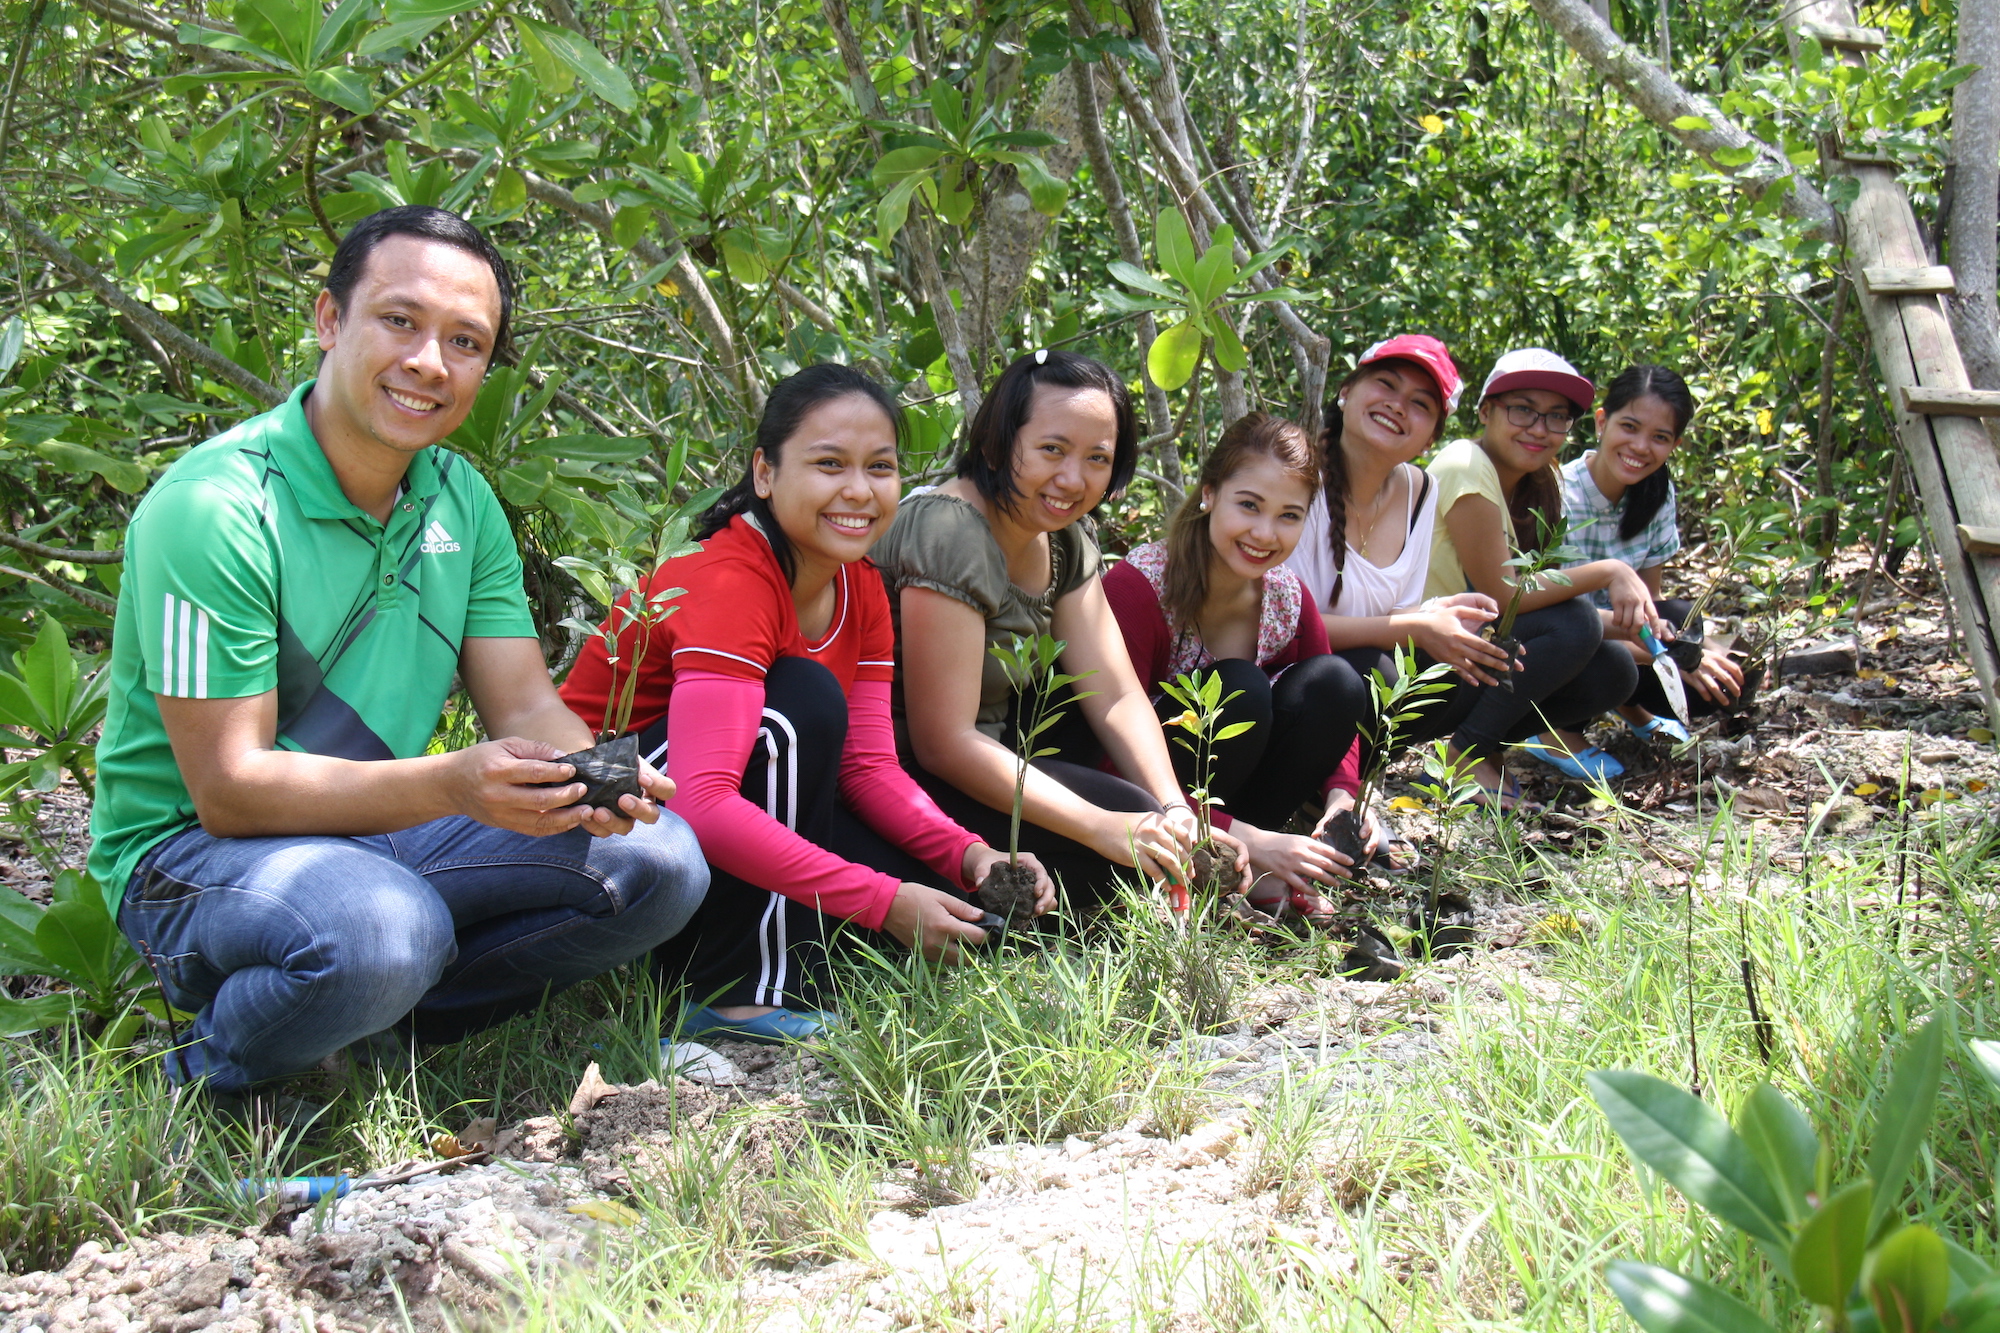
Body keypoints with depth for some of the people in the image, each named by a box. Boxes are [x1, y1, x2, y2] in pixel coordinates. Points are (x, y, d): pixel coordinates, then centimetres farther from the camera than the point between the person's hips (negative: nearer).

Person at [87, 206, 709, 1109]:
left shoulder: (461, 500, 4)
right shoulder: (215, 508, -20)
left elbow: (526, 706, 0)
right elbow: (229, 788, -22)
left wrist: (590, 776, -24)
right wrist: (450, 785, -36)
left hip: (385, 830, 7)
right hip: (195, 848, -7)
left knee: (660, 862, -9)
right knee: (378, 931, -39)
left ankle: (381, 1026, -2)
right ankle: (213, 1077, -7)